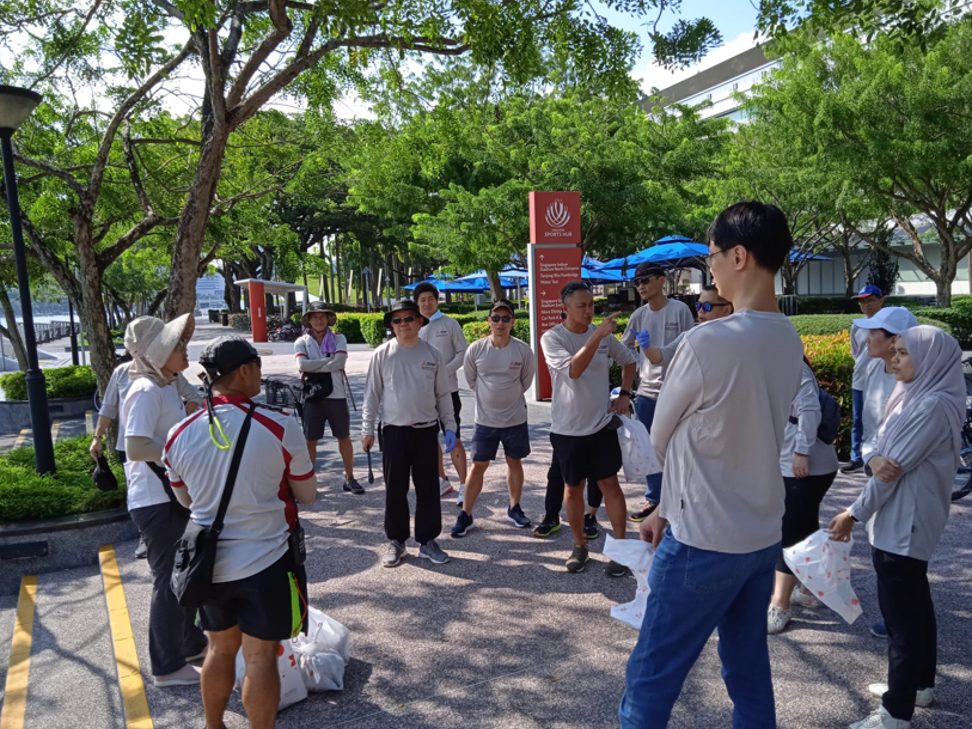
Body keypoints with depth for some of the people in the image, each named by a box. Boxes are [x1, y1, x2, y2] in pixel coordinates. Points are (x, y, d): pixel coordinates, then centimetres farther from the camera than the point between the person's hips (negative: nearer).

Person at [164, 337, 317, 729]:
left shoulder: (179, 435, -5)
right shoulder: (280, 426, -17)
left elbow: (187, 499, 11)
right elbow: (307, 495, -5)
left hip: (210, 563, 5)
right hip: (266, 562, -4)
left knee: (221, 649, 24)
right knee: (260, 657, 9)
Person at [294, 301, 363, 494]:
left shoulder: (339, 339, 1)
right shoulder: (302, 342, 2)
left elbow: (339, 363, -15)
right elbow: (302, 365, -15)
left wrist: (313, 367, -14)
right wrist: (329, 360, -15)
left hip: (336, 396, 0)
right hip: (312, 397, 0)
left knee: (344, 438, 10)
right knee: (310, 440, 6)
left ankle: (349, 478, 23)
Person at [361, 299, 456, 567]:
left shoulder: (432, 354, 1)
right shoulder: (383, 354, -2)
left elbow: (443, 394, 6)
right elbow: (372, 393, 2)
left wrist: (449, 427, 3)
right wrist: (367, 429, -2)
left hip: (426, 431, 1)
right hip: (394, 431, -1)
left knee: (428, 488, 7)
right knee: (395, 489, 7)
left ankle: (428, 540, 21)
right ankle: (396, 541, 22)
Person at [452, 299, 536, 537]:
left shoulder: (523, 350, -10)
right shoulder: (475, 349, -10)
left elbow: (526, 381, 6)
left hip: (516, 419, 1)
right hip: (485, 419, -1)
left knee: (514, 462, 15)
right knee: (478, 466, 5)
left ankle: (514, 509, 32)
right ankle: (465, 515, 14)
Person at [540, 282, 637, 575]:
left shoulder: (604, 335, 1)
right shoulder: (552, 338, -11)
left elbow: (628, 360, 17)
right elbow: (574, 369, -27)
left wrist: (624, 395, 5)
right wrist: (597, 335, -33)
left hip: (602, 424, 2)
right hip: (567, 428, -2)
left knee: (610, 484, 3)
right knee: (573, 487, 11)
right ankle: (579, 545, 29)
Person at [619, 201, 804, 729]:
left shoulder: (707, 342, -21)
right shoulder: (789, 342, 3)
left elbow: (661, 436, -7)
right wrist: (668, 510, 11)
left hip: (704, 543, -8)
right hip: (764, 536, 8)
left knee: (651, 678, 6)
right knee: (749, 672, 20)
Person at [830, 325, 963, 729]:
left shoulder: (934, 405, -19)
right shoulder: (911, 396, 11)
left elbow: (898, 467, -20)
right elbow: (880, 449, 7)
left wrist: (854, 513, -14)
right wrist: (874, 460, -18)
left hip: (905, 523, -9)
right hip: (896, 519, 9)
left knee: (901, 611, -3)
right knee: (914, 603, 20)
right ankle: (919, 683, 36)